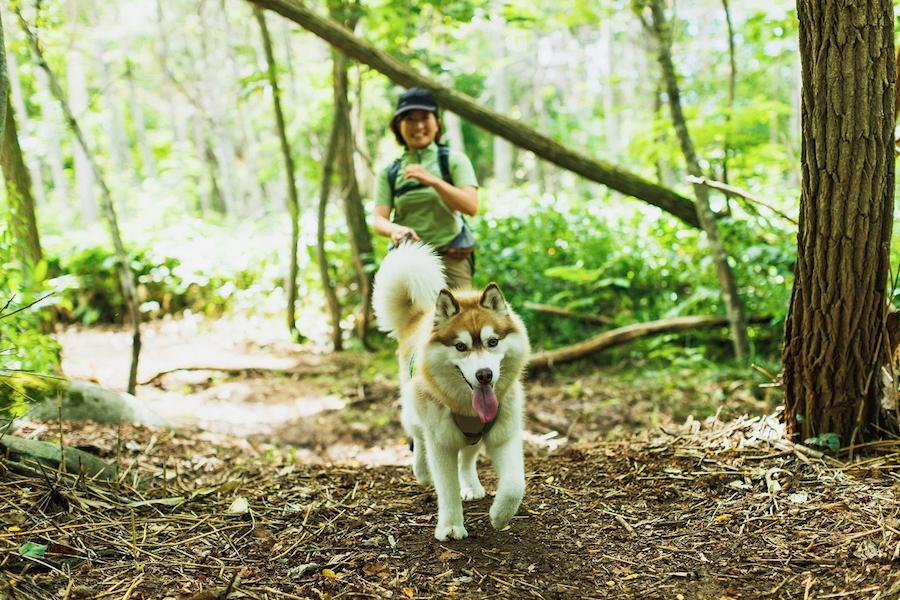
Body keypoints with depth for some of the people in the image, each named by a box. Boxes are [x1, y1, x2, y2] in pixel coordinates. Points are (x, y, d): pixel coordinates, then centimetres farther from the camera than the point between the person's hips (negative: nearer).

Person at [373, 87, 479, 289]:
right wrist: (394, 229, -23)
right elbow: (378, 219, 1)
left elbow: (471, 207, -7)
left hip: (450, 258, -1)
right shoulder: (389, 172, 12)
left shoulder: (453, 160, 6)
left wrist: (433, 181, -19)